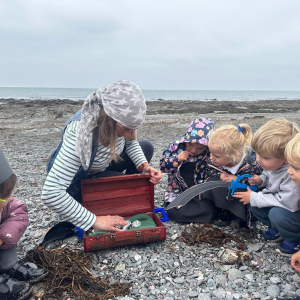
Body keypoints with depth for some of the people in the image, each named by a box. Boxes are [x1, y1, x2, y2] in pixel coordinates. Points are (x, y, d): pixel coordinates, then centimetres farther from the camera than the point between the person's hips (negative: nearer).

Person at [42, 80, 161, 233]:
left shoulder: (120, 119, -24)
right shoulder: (78, 134, -42)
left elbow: (131, 142, -2)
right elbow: (51, 194, -44)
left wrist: (144, 166, -21)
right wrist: (94, 221, -39)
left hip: (101, 165, 6)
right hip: (77, 181, -6)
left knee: (146, 147, -2)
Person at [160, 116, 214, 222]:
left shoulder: (209, 156, -7)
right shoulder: (175, 146, -5)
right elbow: (163, 166, -1)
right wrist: (177, 159, -17)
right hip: (178, 191, 0)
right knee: (177, 212, -27)